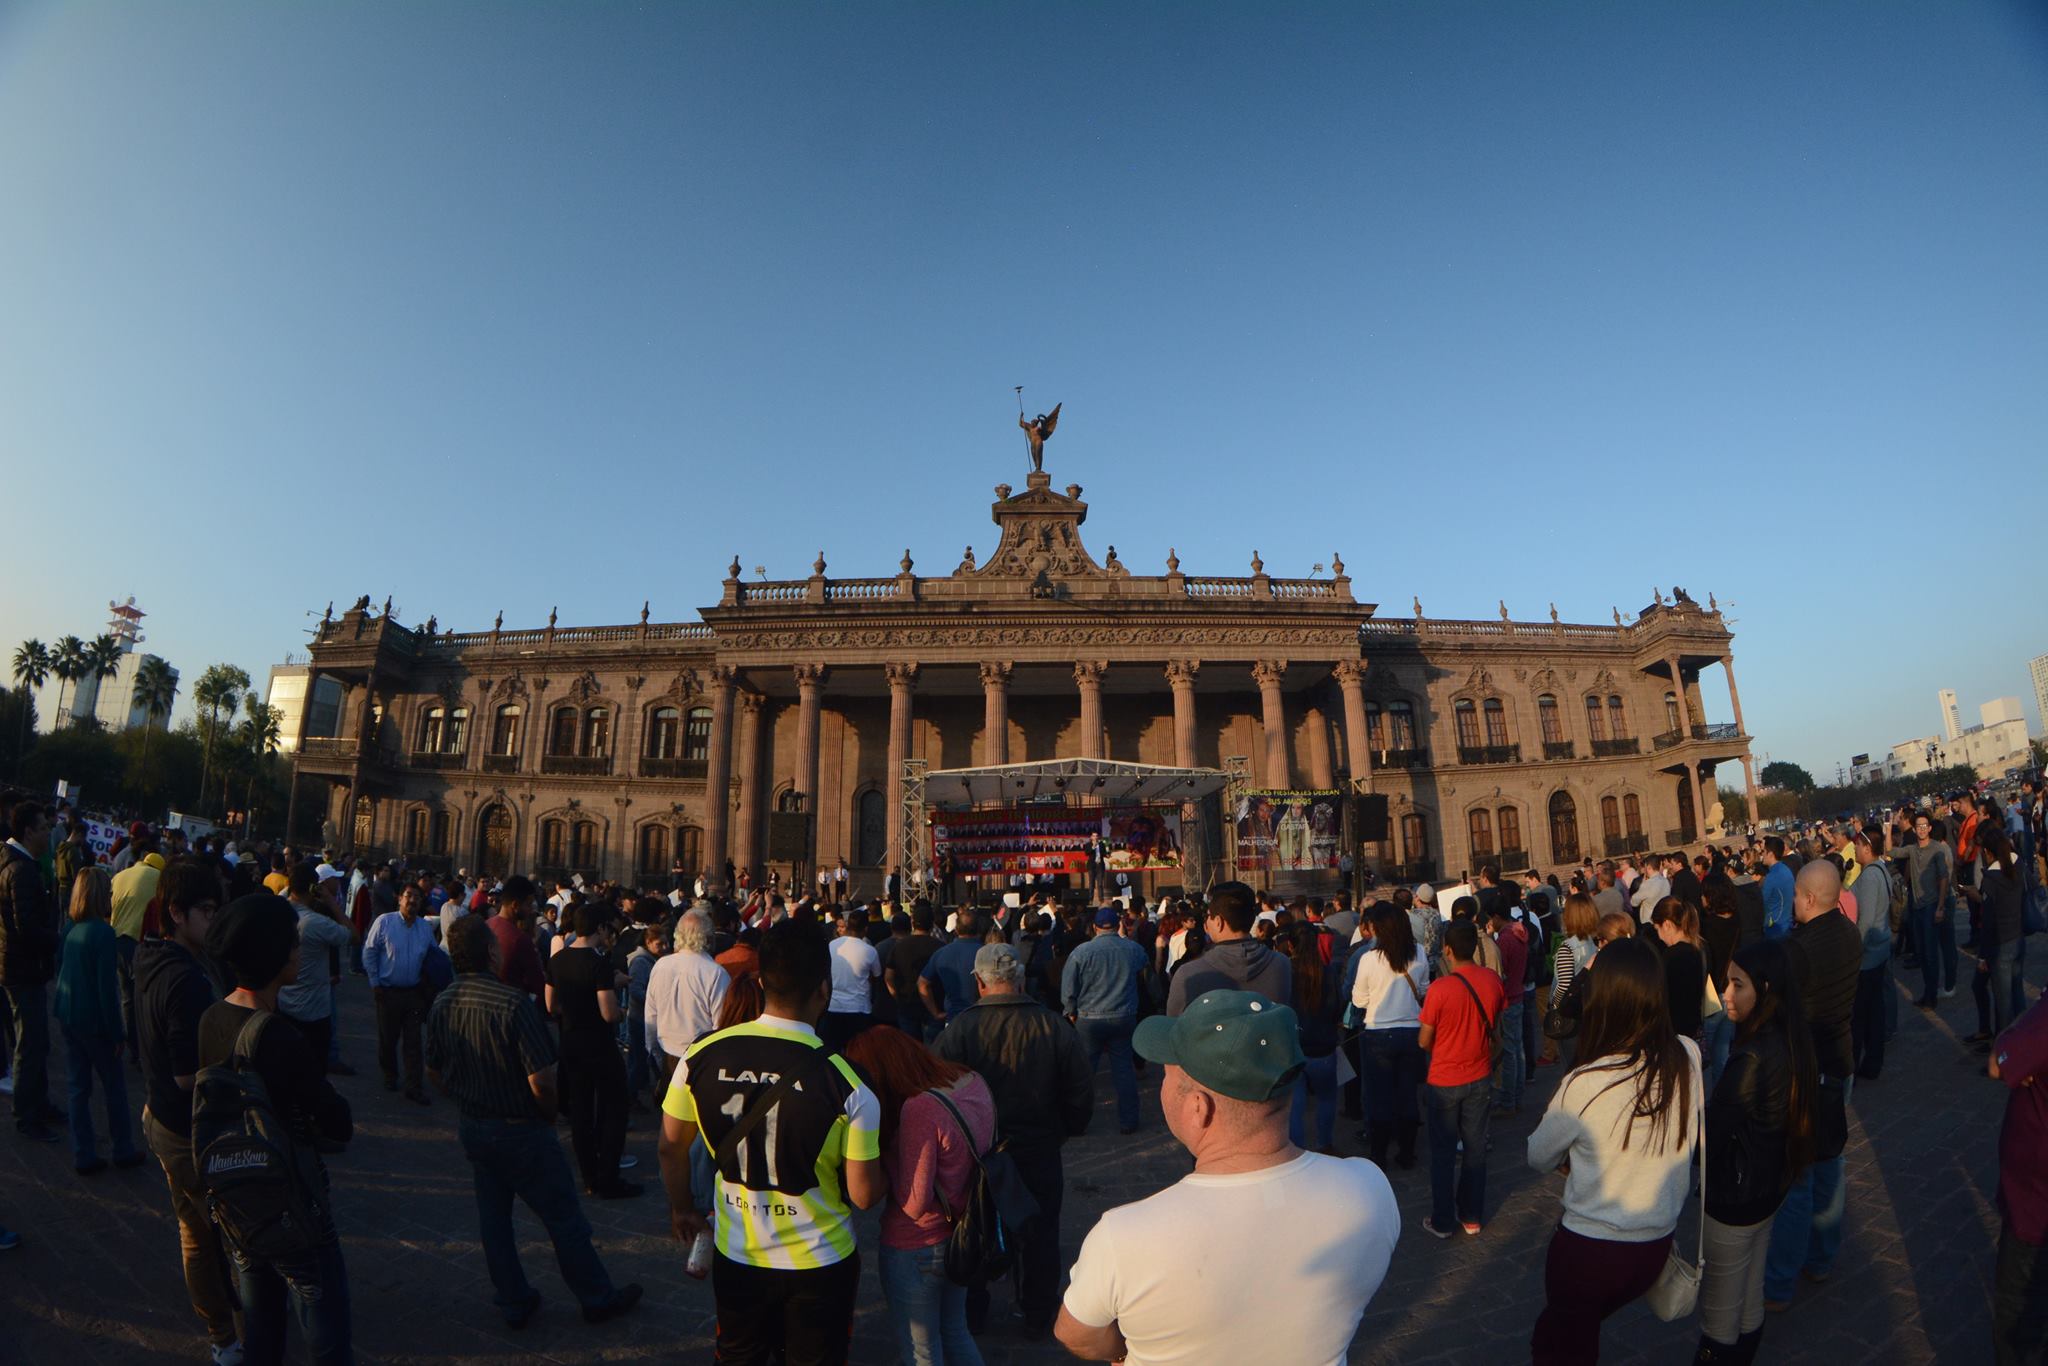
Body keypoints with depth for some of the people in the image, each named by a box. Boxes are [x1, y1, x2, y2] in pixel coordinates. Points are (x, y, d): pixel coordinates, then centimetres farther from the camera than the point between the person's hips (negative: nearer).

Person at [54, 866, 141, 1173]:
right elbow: (107, 987, -19)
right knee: (115, 1086, 9)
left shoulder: (70, 930, 0)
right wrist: (116, 1033, -12)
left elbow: (59, 970, 10)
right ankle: (123, 1150, 20)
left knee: (79, 1087, 14)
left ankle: (84, 1156, 21)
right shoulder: (103, 932, -21)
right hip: (94, 1021, -7)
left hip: (67, 1018, 7)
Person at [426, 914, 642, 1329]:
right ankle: (598, 1298, 23)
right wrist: (549, 1115, -7)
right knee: (564, 1219, 8)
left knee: (493, 1217, 20)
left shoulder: (441, 1004, -6)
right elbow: (541, 1081, -27)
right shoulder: (512, 1002, -27)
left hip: (471, 1128, 7)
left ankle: (513, 1303, 34)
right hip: (520, 1129, -6)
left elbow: (434, 1073, 8)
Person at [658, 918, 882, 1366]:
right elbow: (864, 1196, -20)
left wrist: (682, 1208, 17)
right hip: (820, 1263, -2)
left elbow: (671, 1148, -1)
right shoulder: (847, 1082, -27)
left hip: (735, 1257, 3)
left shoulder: (702, 1056, -17)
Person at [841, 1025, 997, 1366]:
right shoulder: (973, 1082, -9)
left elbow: (914, 1204, -26)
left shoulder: (920, 1108, -32)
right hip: (963, 1237, 7)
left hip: (916, 1250, -7)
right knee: (954, 1332, 29)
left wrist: (885, 1150, -17)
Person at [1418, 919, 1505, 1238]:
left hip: (1444, 1082, -4)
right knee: (1475, 1148, 17)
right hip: (1480, 1077, 4)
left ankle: (1441, 1221, 21)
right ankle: (1472, 1216, 28)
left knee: (1443, 1152, 10)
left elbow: (1424, 1041, -14)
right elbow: (1496, 1030, 4)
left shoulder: (1440, 988, -24)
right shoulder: (1493, 981, -10)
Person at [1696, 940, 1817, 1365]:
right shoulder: (1791, 1042, -3)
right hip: (1769, 1187, 8)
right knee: (1750, 1300, 25)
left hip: (1734, 1197, -8)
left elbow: (1711, 1131, -25)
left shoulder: (1752, 1056, -30)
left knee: (1719, 1314, 11)